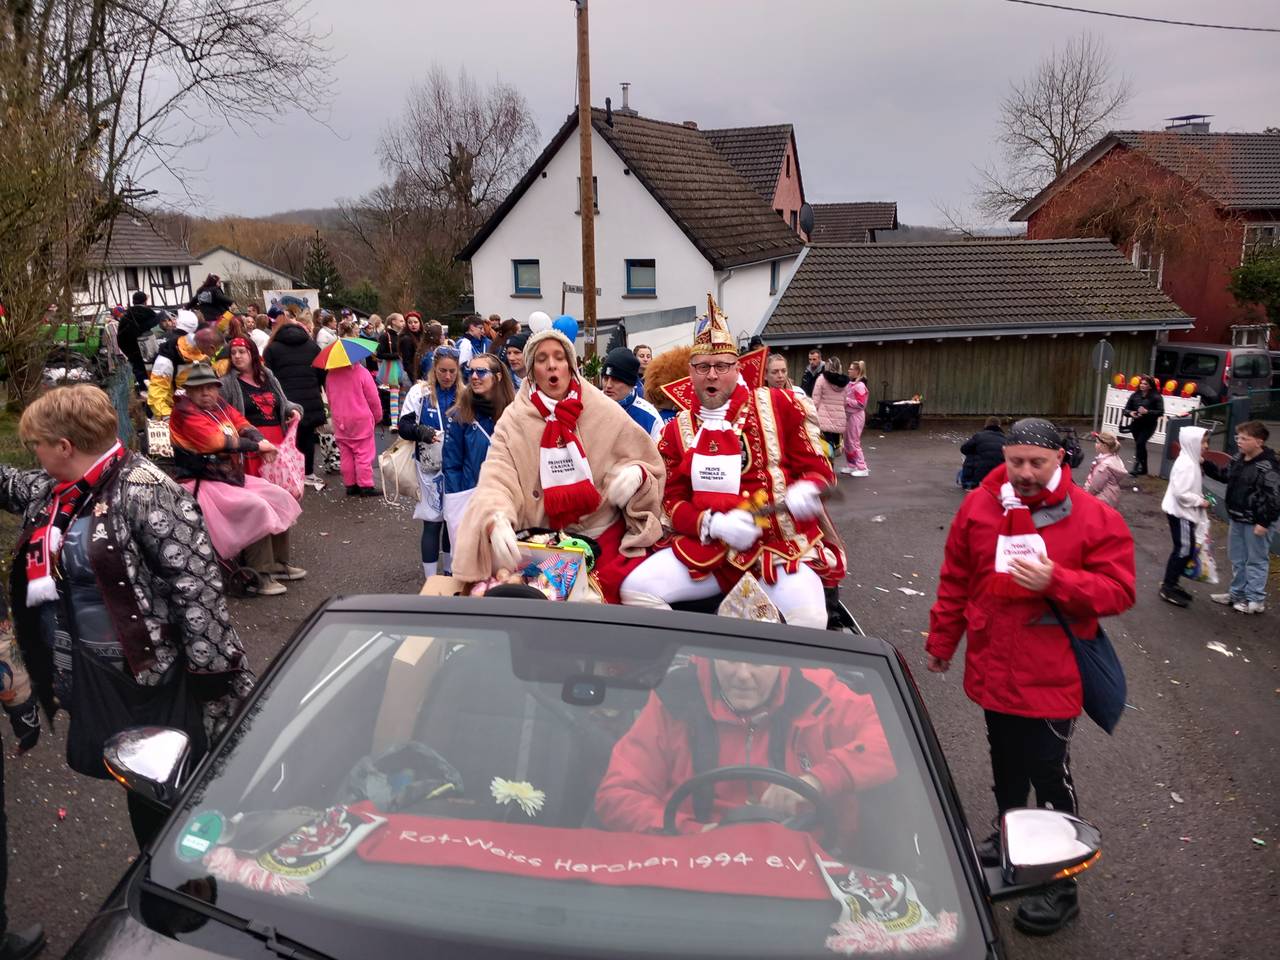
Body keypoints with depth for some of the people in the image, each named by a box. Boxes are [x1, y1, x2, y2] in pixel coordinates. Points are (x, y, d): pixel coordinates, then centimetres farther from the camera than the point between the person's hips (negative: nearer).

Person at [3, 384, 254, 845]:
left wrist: (212, 673, -24)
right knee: (141, 788, 20)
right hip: (99, 677, 8)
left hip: (160, 675, -8)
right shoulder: (55, 491, 6)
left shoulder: (144, 491, -20)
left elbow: (195, 581, -24)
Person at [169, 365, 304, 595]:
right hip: (203, 485, -9)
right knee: (257, 508, -25)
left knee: (280, 498, 6)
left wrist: (261, 440, -17)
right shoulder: (185, 413, -16)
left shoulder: (219, 405, 7)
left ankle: (278, 563, 15)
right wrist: (256, 447, -16)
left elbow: (243, 424, 6)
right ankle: (257, 577, -16)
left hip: (233, 477, 9)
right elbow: (219, 442, -25)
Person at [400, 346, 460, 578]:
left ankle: (450, 570, 31)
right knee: (432, 522, 1)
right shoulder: (419, 392, -5)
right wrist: (421, 431, -24)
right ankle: (431, 579, 9)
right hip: (430, 466, -2)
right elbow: (404, 426, -5)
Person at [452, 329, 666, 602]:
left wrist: (636, 474, -15)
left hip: (607, 538, 1)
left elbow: (651, 466, 8)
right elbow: (496, 480, -12)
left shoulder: (605, 412, 0)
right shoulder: (513, 421, -1)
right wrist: (496, 521, -33)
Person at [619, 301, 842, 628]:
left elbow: (817, 467, 6)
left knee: (807, 619, -32)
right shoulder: (677, 429, 11)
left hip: (781, 544, -2)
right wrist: (713, 524, -14)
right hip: (707, 546, 3)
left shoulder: (778, 405, 4)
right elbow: (673, 500, 8)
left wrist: (804, 492, -20)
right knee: (636, 589, -18)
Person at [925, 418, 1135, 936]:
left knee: (1049, 775, 3)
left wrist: (1055, 580, -26)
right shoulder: (978, 507, -2)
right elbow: (955, 582, 6)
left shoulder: (1095, 518, -11)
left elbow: (1119, 592, -11)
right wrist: (941, 642, 12)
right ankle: (1009, 838, 45)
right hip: (992, 669, 4)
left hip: (1052, 677, -4)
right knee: (1006, 764, 22)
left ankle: (1060, 883, 20)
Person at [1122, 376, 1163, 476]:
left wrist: (1147, 412, -25)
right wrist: (1131, 413, -17)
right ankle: (1143, 469, 28)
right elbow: (1126, 409, 5)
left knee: (1140, 443, -20)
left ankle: (1136, 467, -17)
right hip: (1136, 424, 5)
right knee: (1140, 445, 14)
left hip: (1149, 425, -5)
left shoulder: (1156, 397, -9)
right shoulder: (1135, 395, 2)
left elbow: (1161, 412, -14)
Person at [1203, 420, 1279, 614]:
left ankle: (1256, 600, 14)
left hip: (1256, 522, -9)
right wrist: (1205, 464, 5)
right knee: (1237, 558, 19)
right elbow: (1224, 475, 19)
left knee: (1256, 560, 4)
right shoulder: (1238, 459, 3)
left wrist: (1264, 522, -21)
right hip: (1237, 518, 9)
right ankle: (1237, 593, 33)